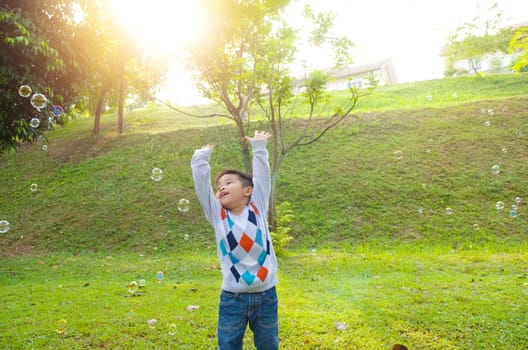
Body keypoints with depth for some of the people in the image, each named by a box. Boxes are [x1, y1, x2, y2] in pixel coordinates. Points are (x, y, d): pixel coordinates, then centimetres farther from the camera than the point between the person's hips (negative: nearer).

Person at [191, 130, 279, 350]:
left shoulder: (257, 208, 2)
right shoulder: (217, 215, 3)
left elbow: (262, 176, 0)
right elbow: (201, 183, -2)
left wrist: (259, 148, 3)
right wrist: (201, 157, 0)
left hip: (265, 295, 0)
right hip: (232, 298, 0)